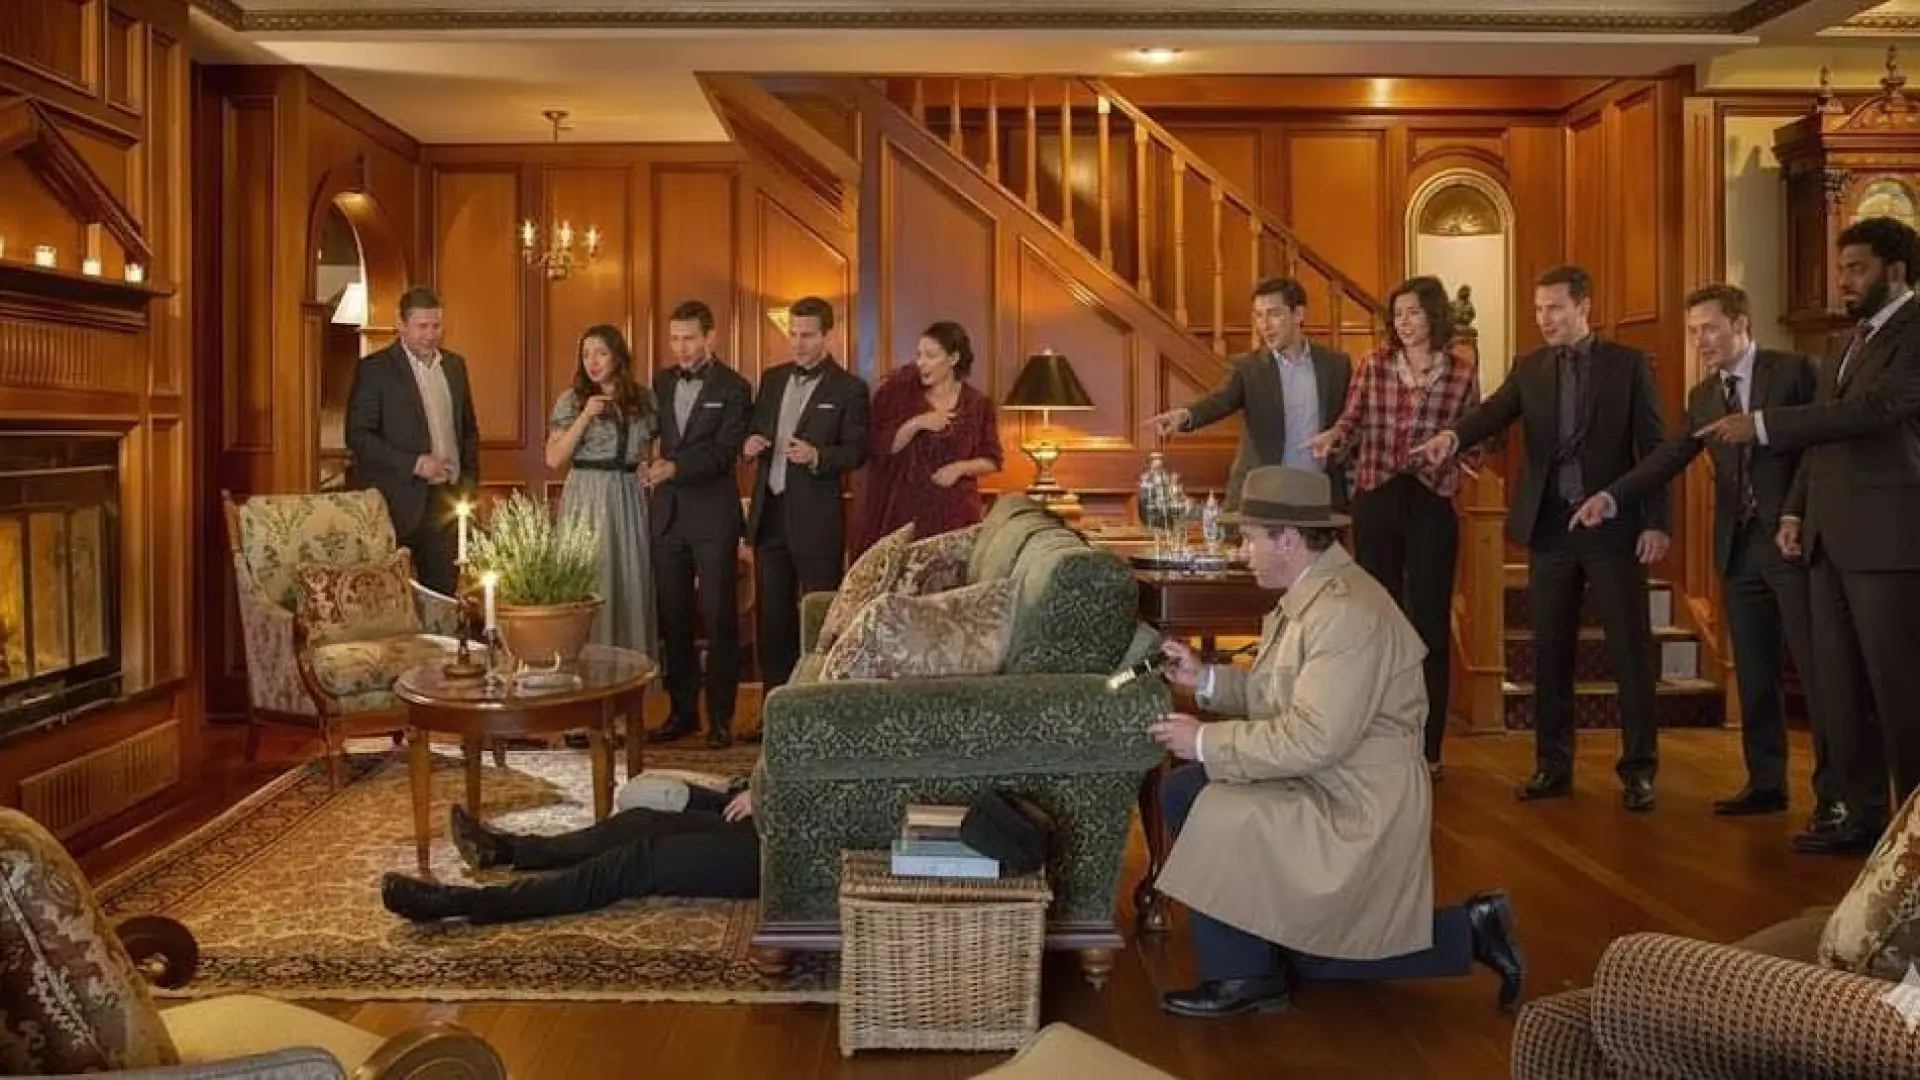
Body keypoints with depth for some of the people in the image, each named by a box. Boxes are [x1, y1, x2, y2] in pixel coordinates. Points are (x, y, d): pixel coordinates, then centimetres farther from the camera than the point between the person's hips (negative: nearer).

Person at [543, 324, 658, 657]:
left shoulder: (644, 398, 8)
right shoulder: (571, 399, 0)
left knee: (632, 582, 5)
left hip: (630, 499, 3)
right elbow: (553, 459, -7)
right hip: (587, 499, -3)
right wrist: (585, 416, -14)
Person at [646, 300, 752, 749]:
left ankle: (720, 716, 6)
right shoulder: (662, 381, 12)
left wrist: (674, 467, -27)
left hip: (713, 514, -5)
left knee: (718, 615, -1)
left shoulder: (733, 388, -5)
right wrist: (654, 467, 3)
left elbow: (723, 452, -14)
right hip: (667, 512, 5)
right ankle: (681, 709, 18)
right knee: (673, 616, 8)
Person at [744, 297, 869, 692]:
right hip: (769, 514, 5)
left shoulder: (849, 388, -4)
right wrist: (751, 444, -4)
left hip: (816, 519, -5)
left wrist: (816, 456, -25)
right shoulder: (772, 378, 12)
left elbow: (856, 452, -8)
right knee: (772, 617, 10)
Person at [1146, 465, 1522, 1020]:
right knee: (1183, 791, 7)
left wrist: (1208, 741, -21)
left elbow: (1314, 739, -28)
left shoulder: (1348, 613, -24)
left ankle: (1243, 976, 3)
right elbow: (1277, 694, 14)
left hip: (1357, 811, -10)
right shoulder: (1309, 594, 7)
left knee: (1211, 819, -20)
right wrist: (1205, 679, 3)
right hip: (1325, 789, 10)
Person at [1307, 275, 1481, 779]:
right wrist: (1333, 439, -23)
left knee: (1429, 625, 3)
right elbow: (1352, 423, -2)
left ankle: (1428, 748, 13)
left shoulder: (1461, 373, 2)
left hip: (1432, 503, -1)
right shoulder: (1374, 365, 4)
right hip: (1376, 499, 1)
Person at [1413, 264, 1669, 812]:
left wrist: (1656, 522, -9)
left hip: (1614, 525, -3)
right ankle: (1552, 765, 18)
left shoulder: (1628, 364, 1)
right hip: (1550, 526, 3)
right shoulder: (1530, 368, 9)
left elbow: (1652, 447, -1)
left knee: (1630, 649, 1)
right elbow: (1496, 411, -8)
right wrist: (1453, 435, -30)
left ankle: (1638, 769, 11)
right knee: (1549, 651, 8)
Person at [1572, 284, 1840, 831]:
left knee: (1817, 668, -2)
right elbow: (1668, 458, 0)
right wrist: (1610, 497, -15)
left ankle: (1833, 794, 4)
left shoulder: (1794, 371, -3)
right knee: (1753, 673, 10)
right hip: (1738, 549, 6)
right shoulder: (1702, 396, 12)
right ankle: (1765, 782, 20)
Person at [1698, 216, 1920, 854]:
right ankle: (1866, 816, 17)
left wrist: (1761, 425, -24)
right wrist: (1795, 510, 14)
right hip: (1830, 540, 8)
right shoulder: (1853, 341, 20)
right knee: (1839, 688, 9)